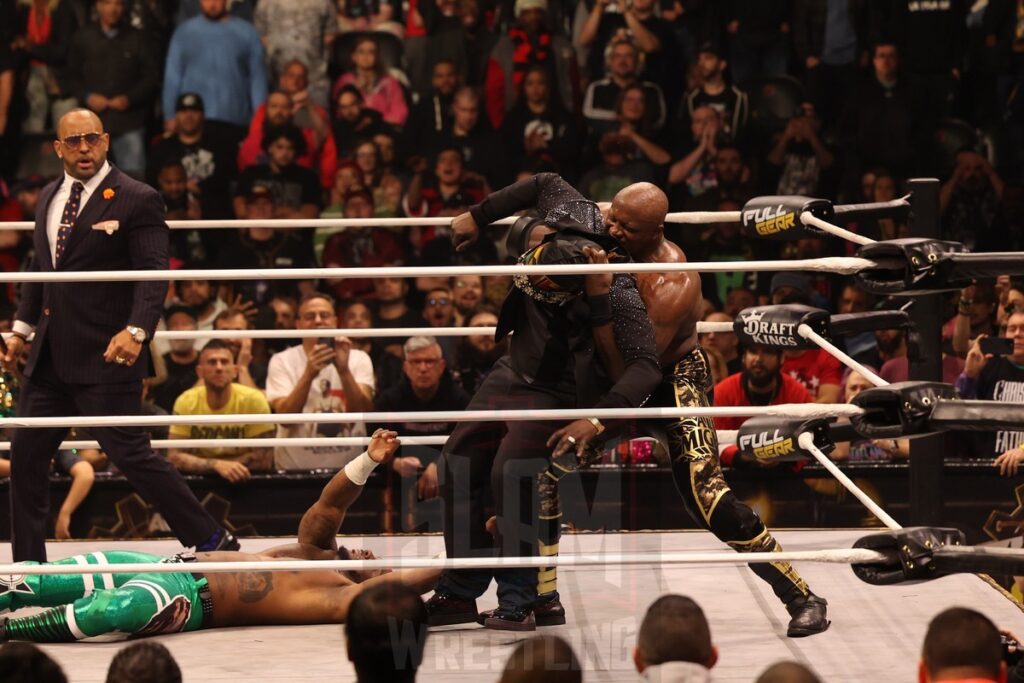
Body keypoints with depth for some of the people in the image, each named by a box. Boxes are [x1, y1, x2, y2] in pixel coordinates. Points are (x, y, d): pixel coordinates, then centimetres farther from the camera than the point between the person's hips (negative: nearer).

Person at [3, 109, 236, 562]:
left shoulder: (137, 200, -8)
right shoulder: (50, 196, 14)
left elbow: (153, 274, -15)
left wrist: (136, 330, -29)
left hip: (106, 355, -7)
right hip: (50, 355, 7)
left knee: (129, 453, -8)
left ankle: (213, 542, 3)